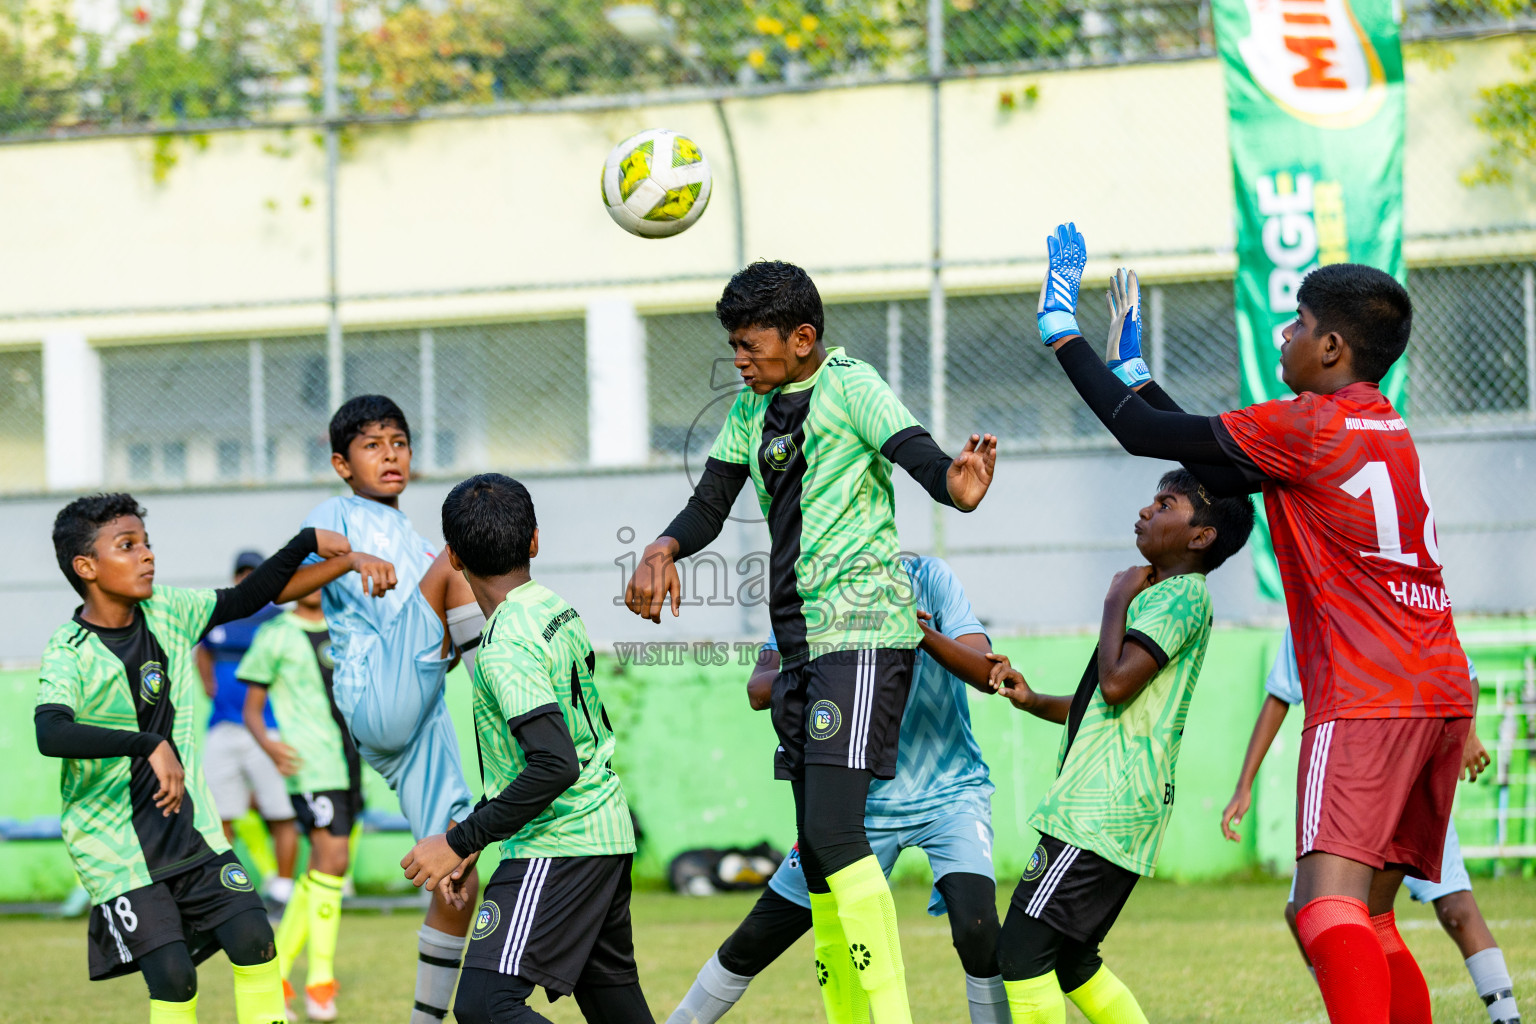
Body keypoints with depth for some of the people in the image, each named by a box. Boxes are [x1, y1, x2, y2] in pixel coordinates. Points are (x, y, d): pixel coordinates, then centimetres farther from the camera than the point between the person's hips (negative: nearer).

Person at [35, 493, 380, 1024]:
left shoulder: (167, 612, 1)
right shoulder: (70, 655, -17)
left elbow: (246, 598, 13)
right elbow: (50, 734, -34)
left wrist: (308, 544, 1)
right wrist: (149, 746, -42)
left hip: (191, 830, 5)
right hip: (116, 848, -5)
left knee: (252, 938, -9)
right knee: (172, 976, -13)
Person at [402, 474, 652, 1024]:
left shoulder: (507, 646, -17)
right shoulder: (559, 609, 10)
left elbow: (555, 766, -26)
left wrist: (460, 842, -20)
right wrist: (472, 839, 20)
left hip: (558, 844, -10)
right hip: (608, 831, 10)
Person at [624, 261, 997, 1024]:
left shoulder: (850, 387, -9)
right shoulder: (752, 408, 13)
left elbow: (921, 457, -23)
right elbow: (710, 505, 14)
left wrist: (959, 489, -47)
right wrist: (663, 550, -8)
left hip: (862, 631, -8)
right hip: (799, 643, 8)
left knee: (833, 828, -20)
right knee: (817, 848, 9)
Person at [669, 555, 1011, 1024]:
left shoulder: (929, 580, -11)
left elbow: (985, 674, -20)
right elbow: (759, 691, -16)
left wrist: (926, 636, -39)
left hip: (950, 792, -2)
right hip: (861, 797, 2)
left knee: (975, 929, -26)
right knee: (755, 941, 3)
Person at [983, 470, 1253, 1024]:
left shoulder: (1183, 594, -9)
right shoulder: (1162, 594, 22)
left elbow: (1118, 683, -21)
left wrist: (1117, 601, -7)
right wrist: (1032, 700, 14)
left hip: (1105, 811, -11)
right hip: (1098, 807, 11)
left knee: (1022, 951, -14)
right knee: (1069, 960, 16)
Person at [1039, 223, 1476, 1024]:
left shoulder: (1308, 426, -8)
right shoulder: (1384, 426, 18)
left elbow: (1143, 433, -5)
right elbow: (1224, 471, 28)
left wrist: (1062, 330, 7)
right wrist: (1135, 370, 34)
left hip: (1366, 700, -9)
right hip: (1441, 695, 9)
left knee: (1329, 906, -22)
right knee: (1368, 916, 16)